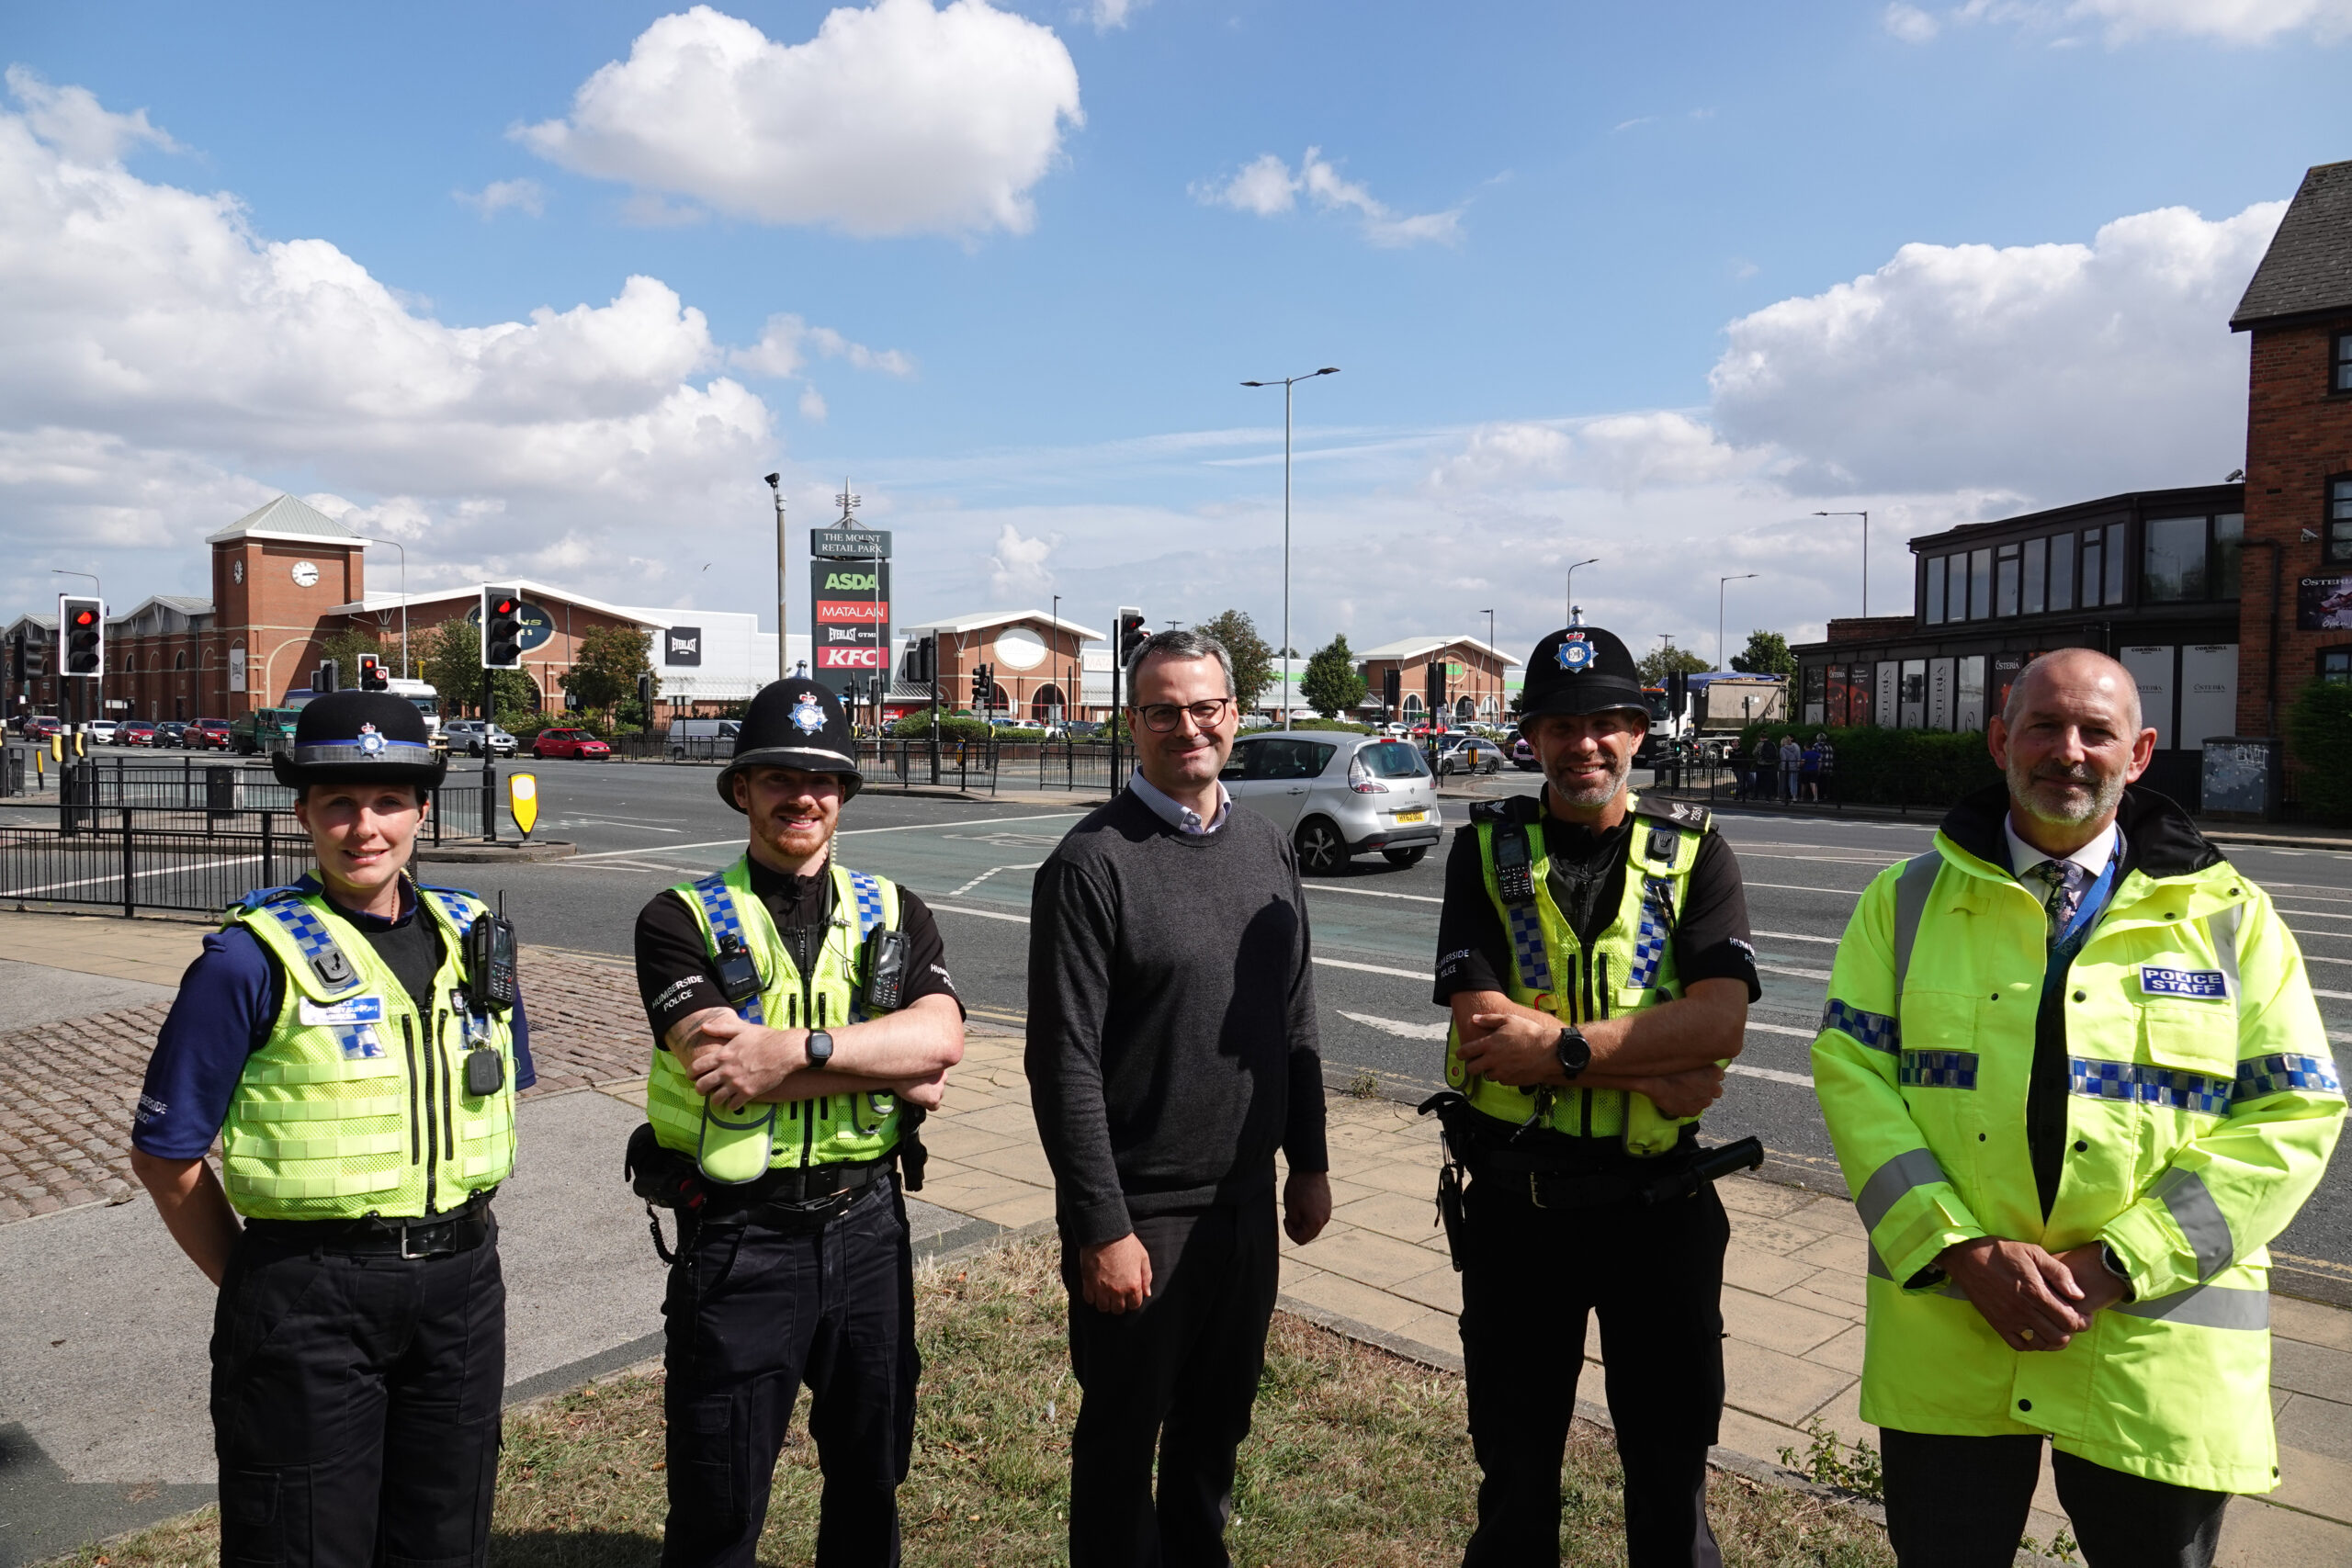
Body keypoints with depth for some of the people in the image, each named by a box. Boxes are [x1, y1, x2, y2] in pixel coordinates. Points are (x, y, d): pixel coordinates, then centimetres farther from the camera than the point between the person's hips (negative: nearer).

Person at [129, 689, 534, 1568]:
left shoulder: (473, 937, 5)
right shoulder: (253, 959, -10)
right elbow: (166, 1155, -5)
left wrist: (447, 1238, 12)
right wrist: (254, 1282, -1)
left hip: (461, 1286, 5)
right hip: (310, 1298, -4)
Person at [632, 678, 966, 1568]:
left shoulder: (894, 915, 4)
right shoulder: (681, 920, -6)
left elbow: (940, 1036, -14)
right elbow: (723, 1073, -20)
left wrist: (797, 1047, -25)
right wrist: (891, 1067, -17)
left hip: (866, 1224, 3)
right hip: (737, 1237, -3)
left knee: (869, 1479, 21)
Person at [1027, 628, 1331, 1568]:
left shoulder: (1267, 848, 5)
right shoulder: (1092, 863, -14)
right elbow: (1065, 1063, -16)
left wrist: (1309, 1162, 12)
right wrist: (1102, 1228, -16)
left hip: (1247, 1199, 6)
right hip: (1140, 1211, -5)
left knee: (1218, 1422, 22)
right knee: (1123, 1437, 13)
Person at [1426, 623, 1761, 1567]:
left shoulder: (1693, 851, -2)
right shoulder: (1486, 849, -4)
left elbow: (1721, 1022, -16)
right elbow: (1485, 1029, -15)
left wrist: (1561, 1045, -24)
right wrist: (1655, 1063, -19)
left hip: (1657, 1202, 0)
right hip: (1514, 1203, 0)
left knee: (1671, 1466, 18)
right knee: (1515, 1469, 19)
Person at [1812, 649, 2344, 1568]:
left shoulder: (2229, 917, 4)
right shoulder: (1909, 900, 4)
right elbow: (1850, 1071, -3)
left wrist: (2115, 1267, -12)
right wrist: (1961, 1250, -14)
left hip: (2157, 1350, 0)